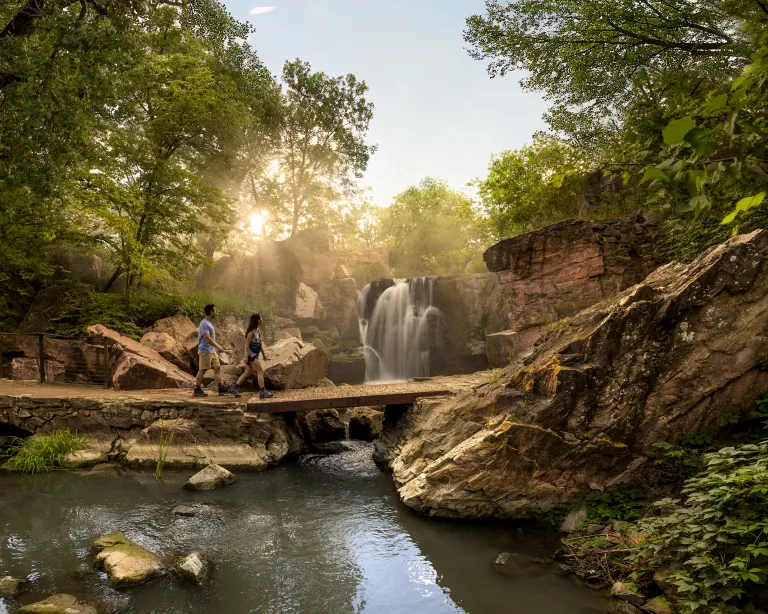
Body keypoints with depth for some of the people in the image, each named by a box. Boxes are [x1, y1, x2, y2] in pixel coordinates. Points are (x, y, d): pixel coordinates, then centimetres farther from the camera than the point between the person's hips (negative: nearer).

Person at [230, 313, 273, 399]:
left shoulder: (258, 330, 12)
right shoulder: (251, 331, -15)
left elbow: (260, 343, 17)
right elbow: (247, 344, -17)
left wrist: (264, 355, 19)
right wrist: (245, 356, -21)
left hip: (254, 355, 9)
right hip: (251, 355, -9)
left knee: (247, 373, 13)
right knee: (260, 371, -7)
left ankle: (234, 388, 19)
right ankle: (262, 392, -3)